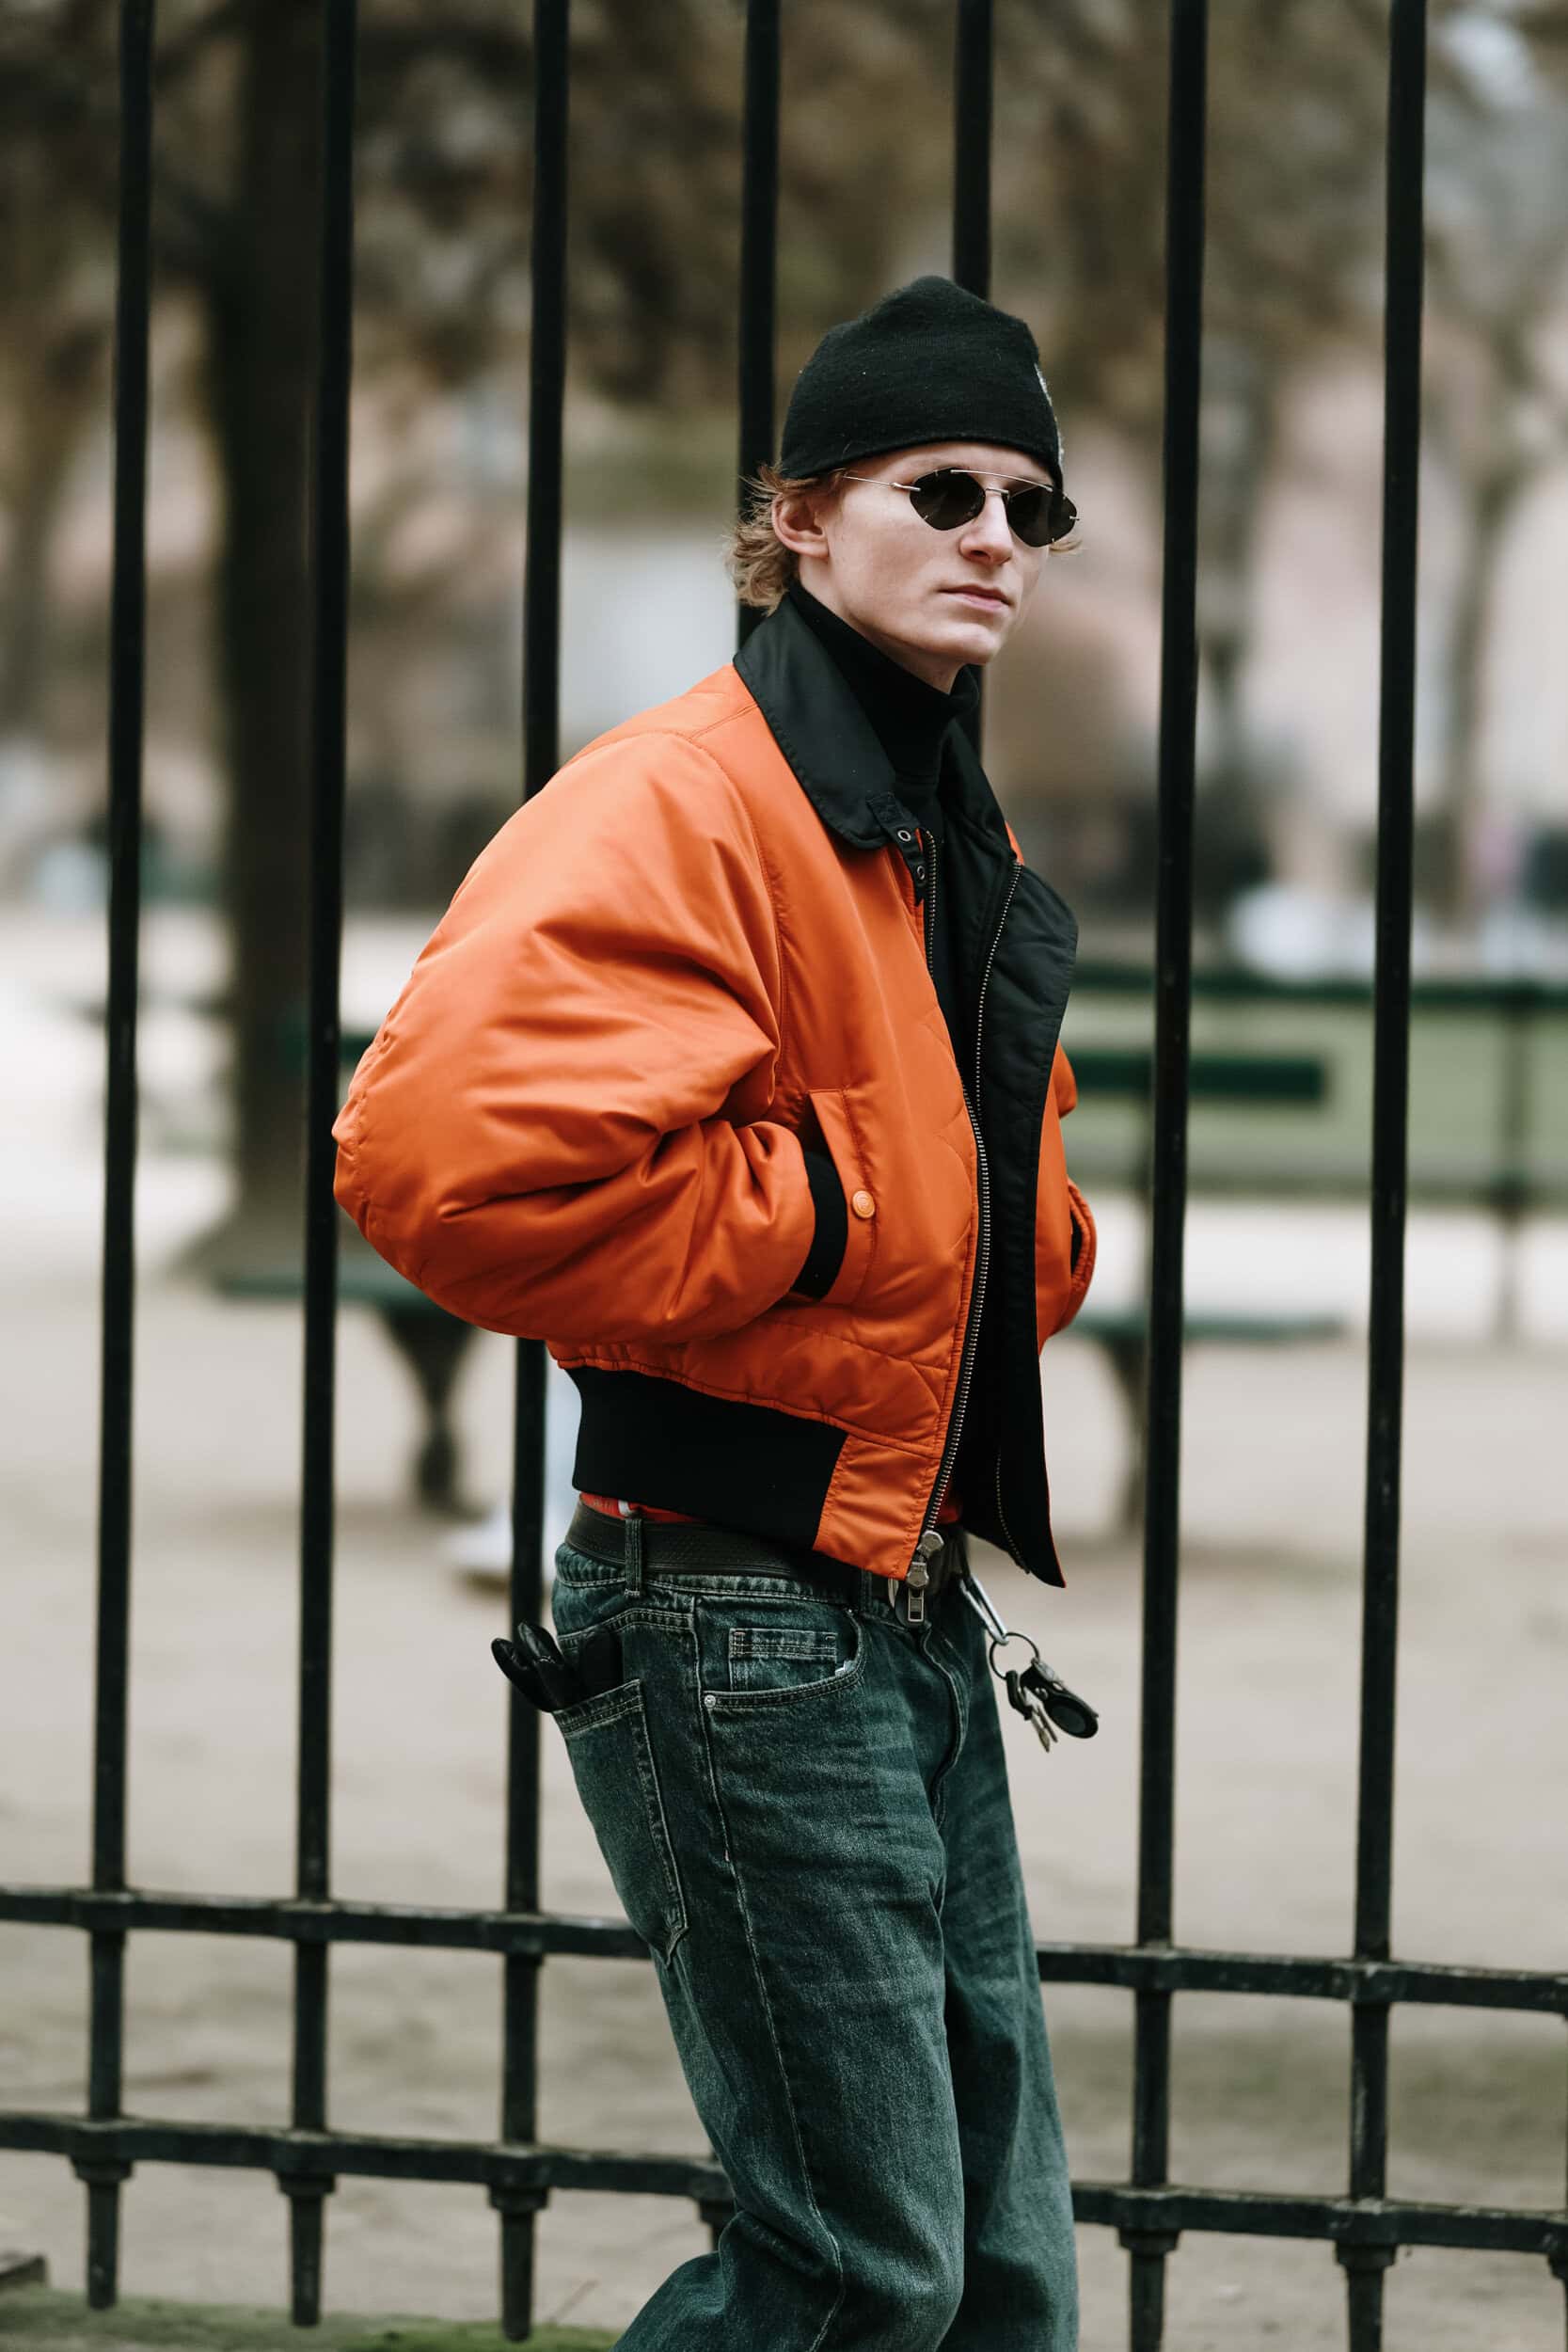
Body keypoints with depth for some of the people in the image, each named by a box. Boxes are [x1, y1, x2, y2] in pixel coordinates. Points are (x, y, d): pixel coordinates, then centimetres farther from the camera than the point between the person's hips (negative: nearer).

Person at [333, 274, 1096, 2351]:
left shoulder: (963, 850, 16)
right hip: (733, 1610, -9)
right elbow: (447, 1146, -30)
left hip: (908, 1598, 9)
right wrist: (819, 1214, -19)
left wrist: (1016, 1249, 11)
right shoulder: (685, 805, -15)